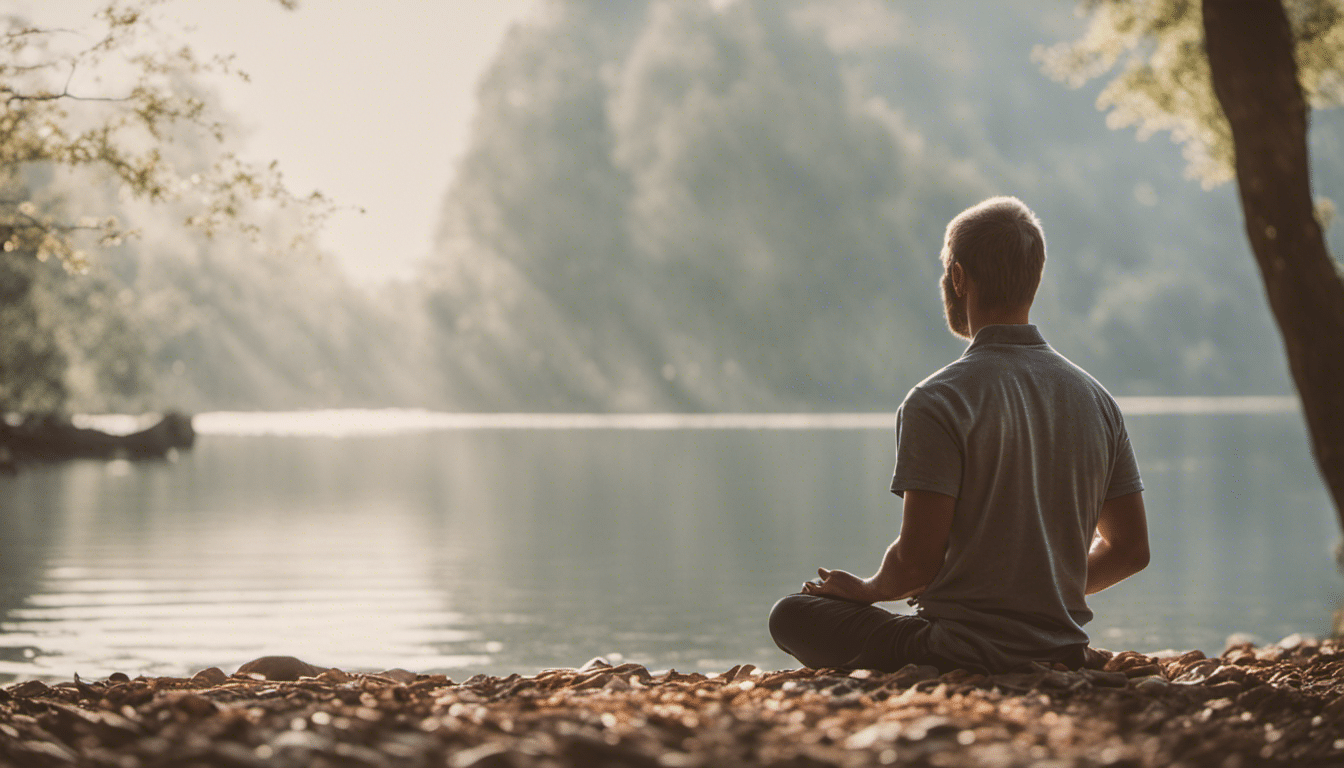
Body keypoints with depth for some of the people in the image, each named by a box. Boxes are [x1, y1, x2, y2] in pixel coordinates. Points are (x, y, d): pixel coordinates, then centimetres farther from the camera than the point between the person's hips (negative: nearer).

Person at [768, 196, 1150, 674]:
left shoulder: (937, 402, -15)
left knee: (792, 615, 10)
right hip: (1062, 656, 7)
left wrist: (866, 590, 5)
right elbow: (1130, 550, 8)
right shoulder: (1097, 400, 4)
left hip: (962, 654, -7)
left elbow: (916, 562, -17)